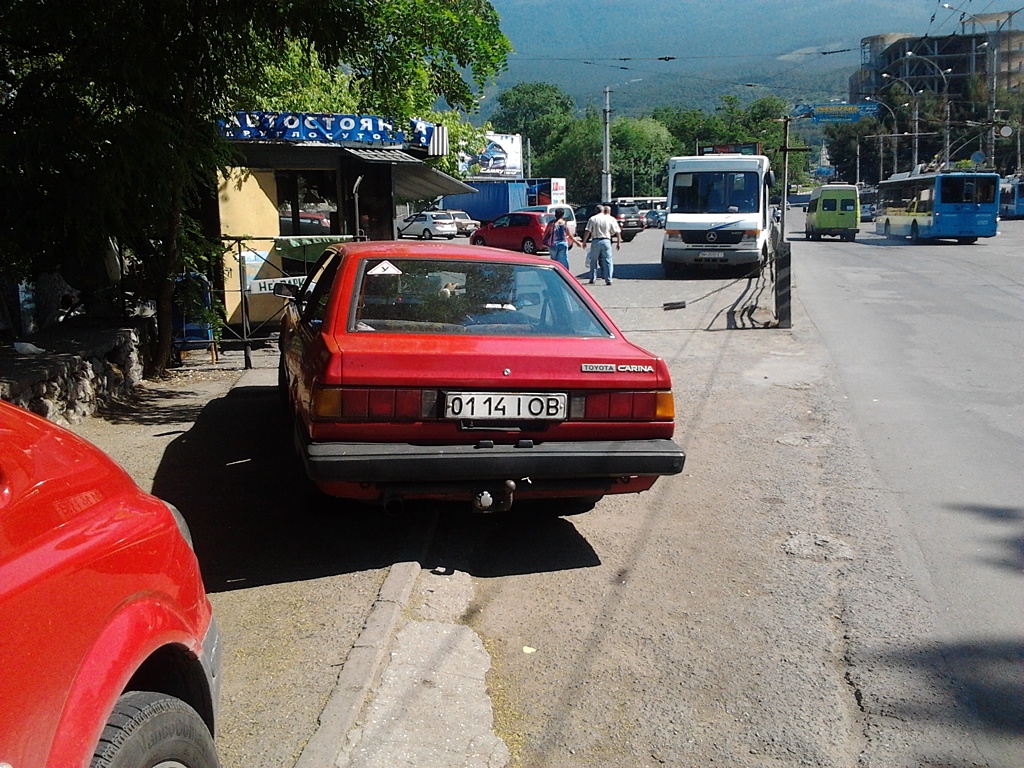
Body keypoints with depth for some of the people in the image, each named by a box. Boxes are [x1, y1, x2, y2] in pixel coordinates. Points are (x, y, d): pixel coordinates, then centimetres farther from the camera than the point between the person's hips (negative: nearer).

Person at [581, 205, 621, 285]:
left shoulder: (593, 219, 3)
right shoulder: (611, 219, 5)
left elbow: (587, 231, -1)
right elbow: (617, 232, 3)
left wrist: (584, 241, 4)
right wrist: (619, 242, 10)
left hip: (595, 241, 0)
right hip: (606, 241, 0)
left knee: (593, 261, 12)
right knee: (607, 261, 2)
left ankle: (592, 279, 16)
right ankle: (608, 280, -3)